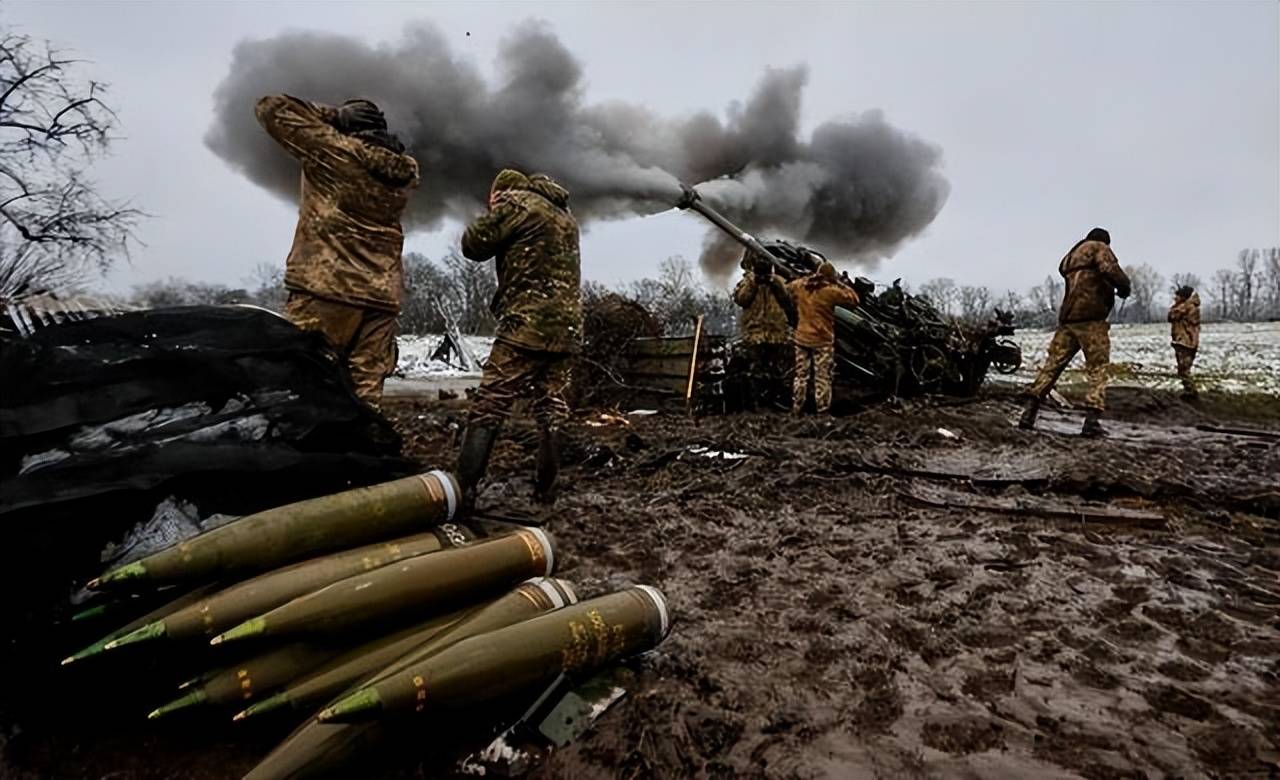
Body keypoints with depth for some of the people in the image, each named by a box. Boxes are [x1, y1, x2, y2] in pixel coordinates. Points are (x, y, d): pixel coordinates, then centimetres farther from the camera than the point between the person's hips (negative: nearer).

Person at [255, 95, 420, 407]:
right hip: (383, 296, 5)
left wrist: (332, 115, 14)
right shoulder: (406, 170, 13)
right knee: (366, 394, 2)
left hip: (326, 288, -5)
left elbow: (272, 107, 11)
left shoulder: (334, 151, 1)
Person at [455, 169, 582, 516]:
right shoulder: (567, 216, 22)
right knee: (552, 410, 11)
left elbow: (474, 245, 3)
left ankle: (463, 494, -9)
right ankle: (545, 489, 15)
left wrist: (493, 214, 18)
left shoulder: (518, 202, 0)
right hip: (567, 326, 7)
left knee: (488, 409, -6)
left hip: (529, 324, -7)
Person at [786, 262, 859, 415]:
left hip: (802, 338, 4)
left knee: (800, 375, 11)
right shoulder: (831, 291, -11)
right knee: (822, 378, 1)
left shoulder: (799, 285, 2)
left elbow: (786, 289, 22)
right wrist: (840, 285, 5)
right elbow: (853, 300, -3)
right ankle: (823, 411, 2)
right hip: (822, 341, -4)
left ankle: (796, 410, 13)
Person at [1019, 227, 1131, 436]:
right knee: (1098, 369, -2)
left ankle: (1029, 413, 1)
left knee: (1052, 364, 7)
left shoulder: (1070, 256, 24)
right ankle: (1092, 420, -9)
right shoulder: (1099, 248, 3)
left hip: (1067, 318, 6)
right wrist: (1124, 286, 1)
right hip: (1090, 318, -6)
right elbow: (1110, 269, -15)